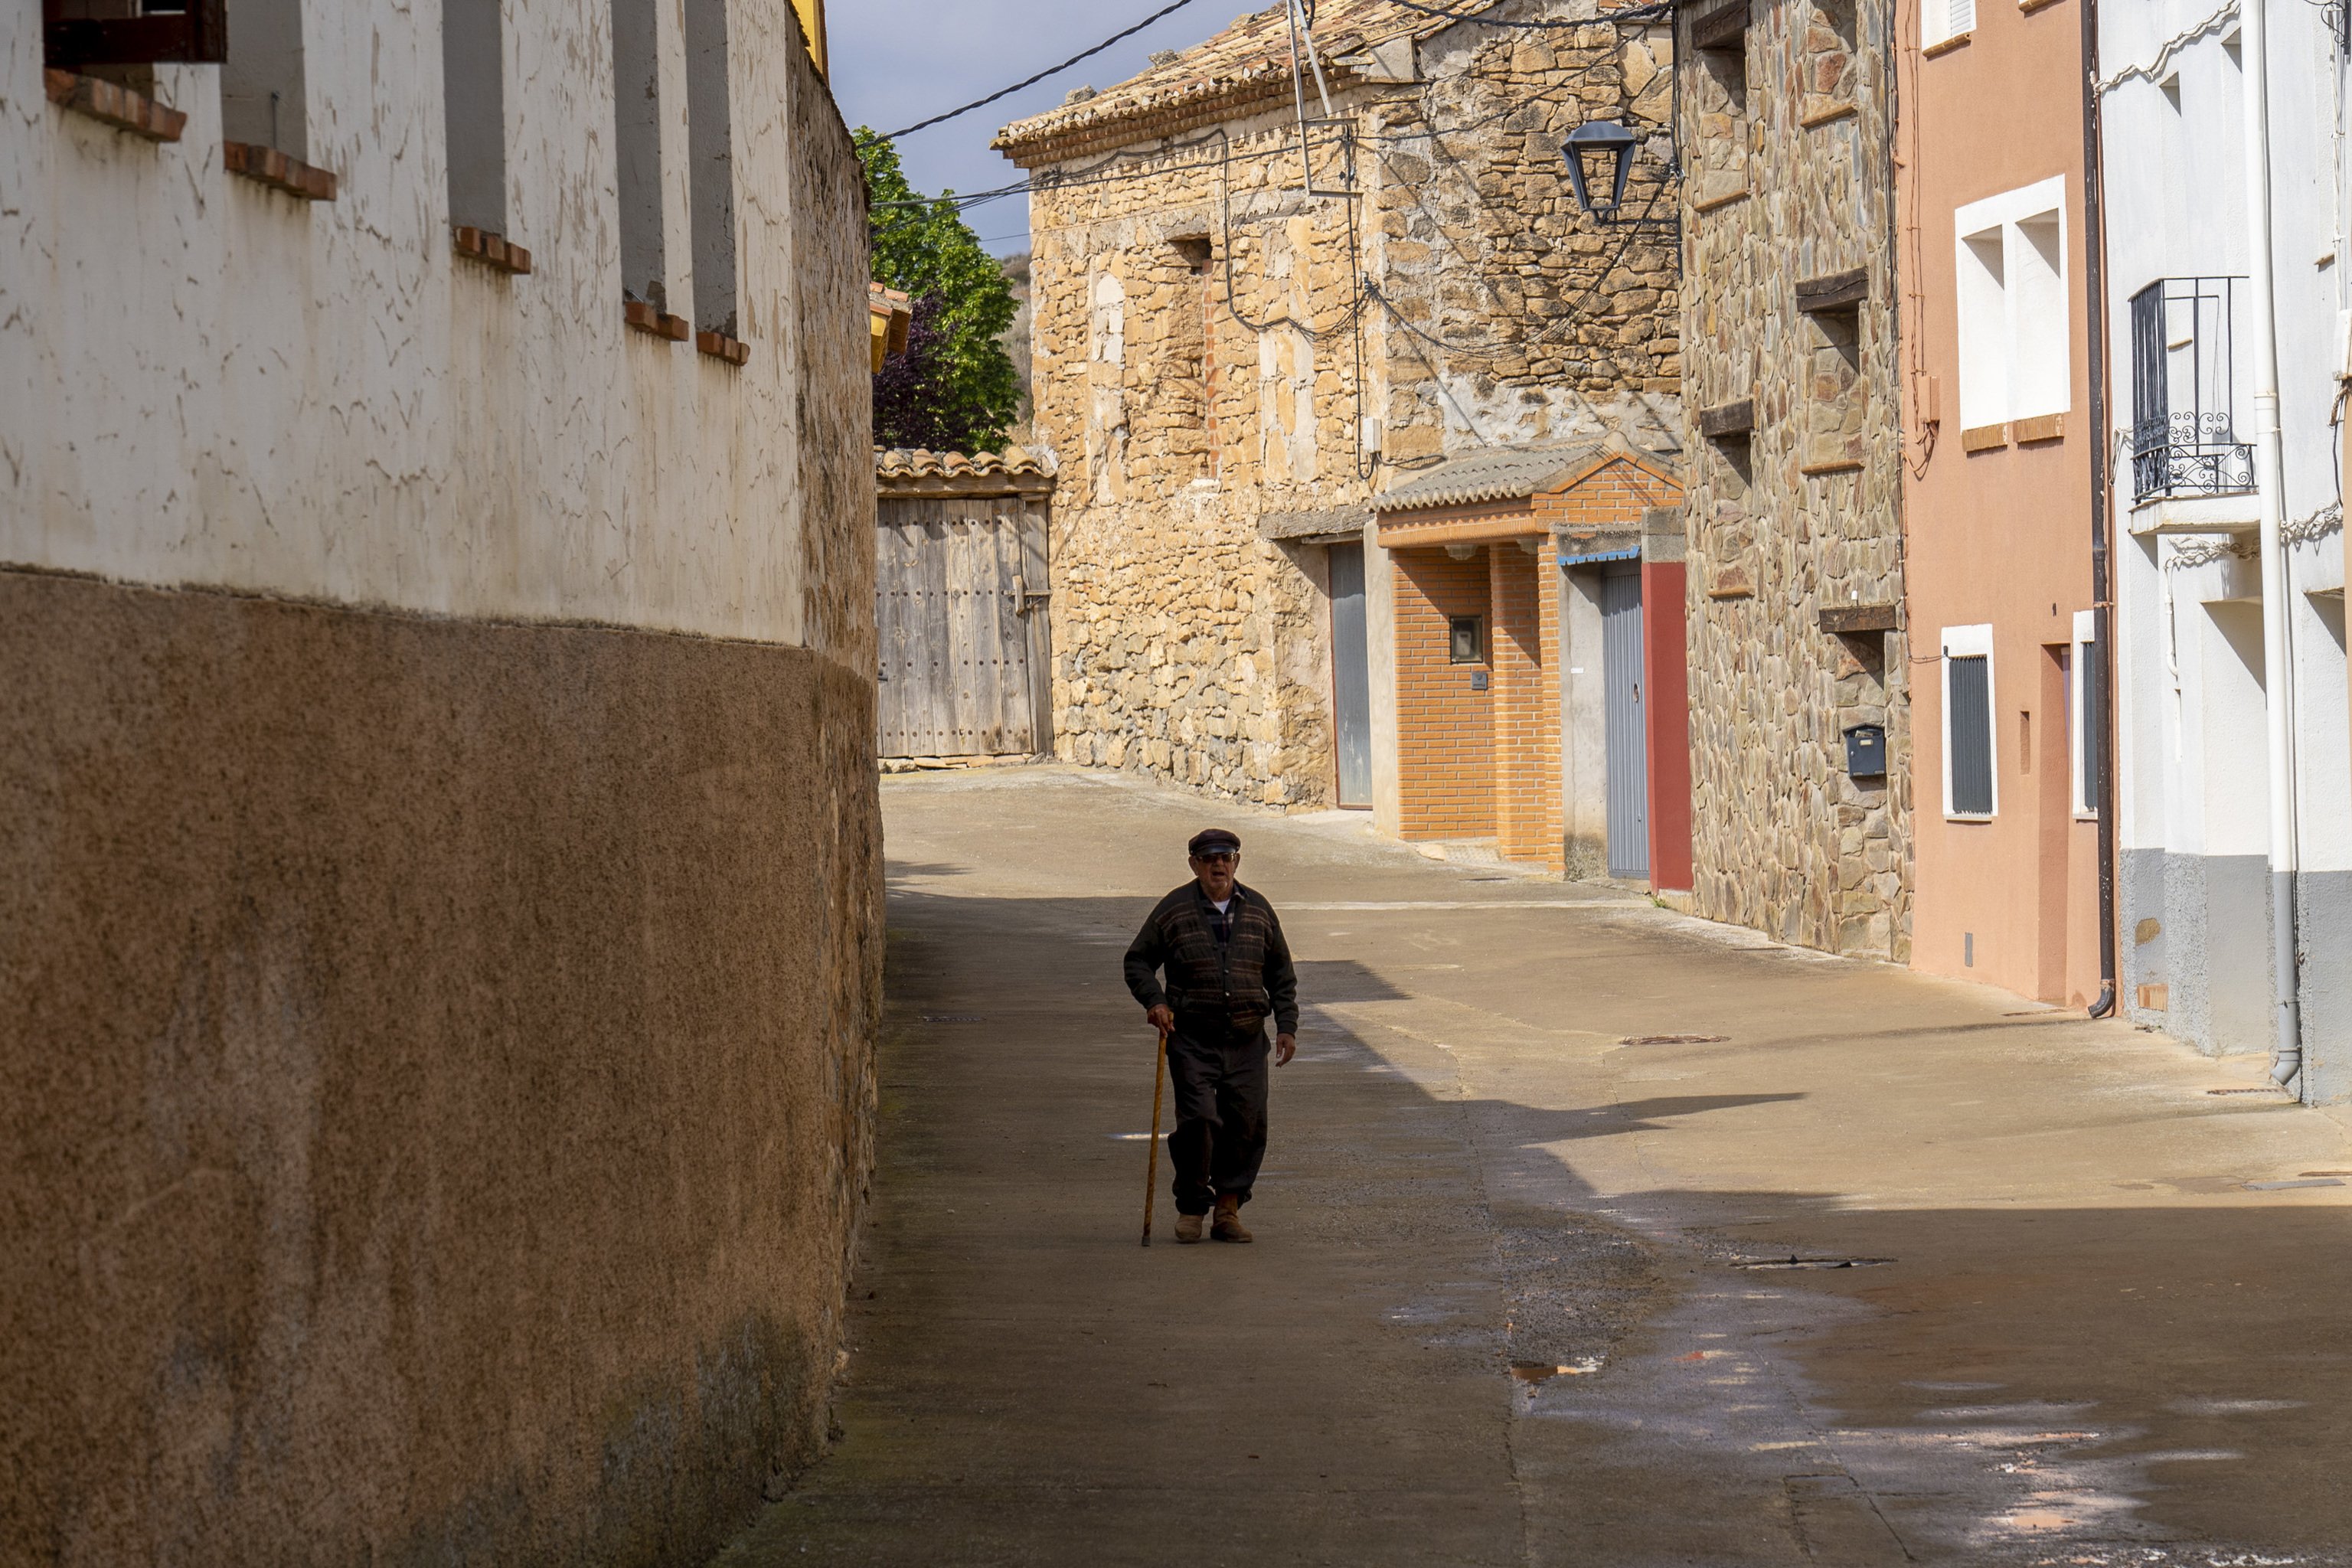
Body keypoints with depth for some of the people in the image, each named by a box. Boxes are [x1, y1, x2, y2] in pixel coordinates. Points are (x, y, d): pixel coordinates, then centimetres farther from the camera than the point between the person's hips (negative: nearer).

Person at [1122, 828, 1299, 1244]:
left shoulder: (1257, 909, 10)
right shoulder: (1174, 909, 2)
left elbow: (1281, 973, 18)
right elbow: (1138, 960, 8)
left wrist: (1287, 1025, 11)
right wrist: (1154, 1000, -9)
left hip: (1246, 1040, 3)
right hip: (1191, 1039, -3)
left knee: (1247, 1124, -1)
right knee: (1199, 1120, -13)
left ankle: (1228, 1209, 11)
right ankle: (1191, 1207, 4)